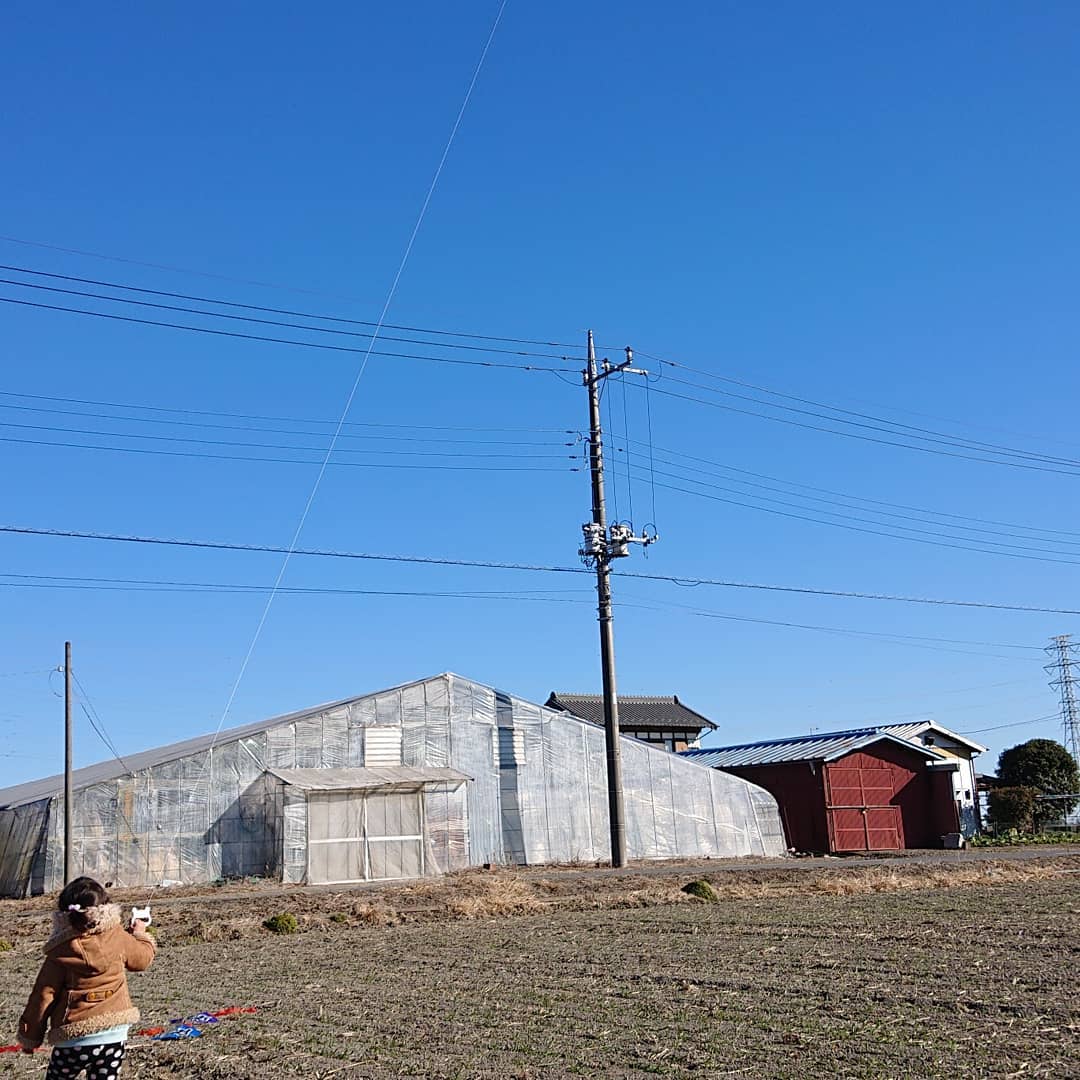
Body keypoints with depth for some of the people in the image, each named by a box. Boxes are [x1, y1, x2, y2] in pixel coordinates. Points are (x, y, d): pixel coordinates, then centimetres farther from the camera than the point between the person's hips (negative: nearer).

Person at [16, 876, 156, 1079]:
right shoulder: (119, 938, -2)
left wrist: (30, 1037, 11)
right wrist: (140, 933, 39)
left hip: (73, 1040, -2)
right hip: (114, 1035, 2)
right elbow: (143, 958, 18)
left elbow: (43, 996, -2)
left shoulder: (60, 953, -5)